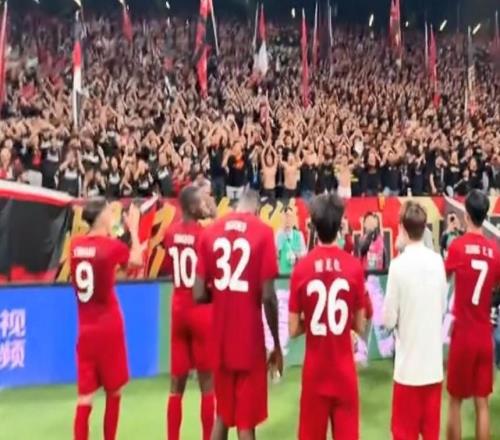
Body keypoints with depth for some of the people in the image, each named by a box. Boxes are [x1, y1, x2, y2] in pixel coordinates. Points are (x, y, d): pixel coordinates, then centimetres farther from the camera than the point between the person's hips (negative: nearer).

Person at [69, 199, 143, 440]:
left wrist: (112, 231, 18)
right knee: (113, 391, 14)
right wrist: (133, 228, 11)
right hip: (109, 328, -4)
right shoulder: (112, 245, -12)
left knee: (85, 394, 4)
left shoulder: (76, 245, 1)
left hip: (85, 329, 4)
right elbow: (137, 261, 6)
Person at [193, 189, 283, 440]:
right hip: (250, 338, -4)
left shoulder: (210, 232, 1)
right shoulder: (263, 232, -8)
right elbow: (268, 297, -13)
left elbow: (199, 294, -3)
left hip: (220, 337, 4)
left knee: (222, 414, 21)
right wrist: (277, 345, -2)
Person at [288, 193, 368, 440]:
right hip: (344, 370, 0)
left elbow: (294, 329, -5)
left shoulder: (301, 268, -10)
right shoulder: (355, 267, -8)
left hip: (314, 371, 0)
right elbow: (360, 327, -1)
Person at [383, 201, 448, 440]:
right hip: (434, 363, 4)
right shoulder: (438, 261, -1)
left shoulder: (399, 264, -15)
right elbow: (443, 307, 11)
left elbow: (389, 319, -11)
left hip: (408, 366, -4)